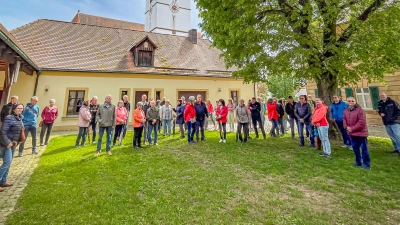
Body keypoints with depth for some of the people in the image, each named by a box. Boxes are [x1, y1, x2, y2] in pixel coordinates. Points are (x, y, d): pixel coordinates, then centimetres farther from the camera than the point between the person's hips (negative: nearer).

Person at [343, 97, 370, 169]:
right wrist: (347, 127, -7)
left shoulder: (360, 110, -15)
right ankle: (358, 161, 30)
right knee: (355, 148, 16)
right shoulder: (346, 110, 7)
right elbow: (344, 120, 10)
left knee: (364, 148, 1)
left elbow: (362, 122, -20)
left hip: (361, 132, -7)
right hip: (352, 133, 7)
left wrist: (352, 128, -19)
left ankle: (366, 163, 14)